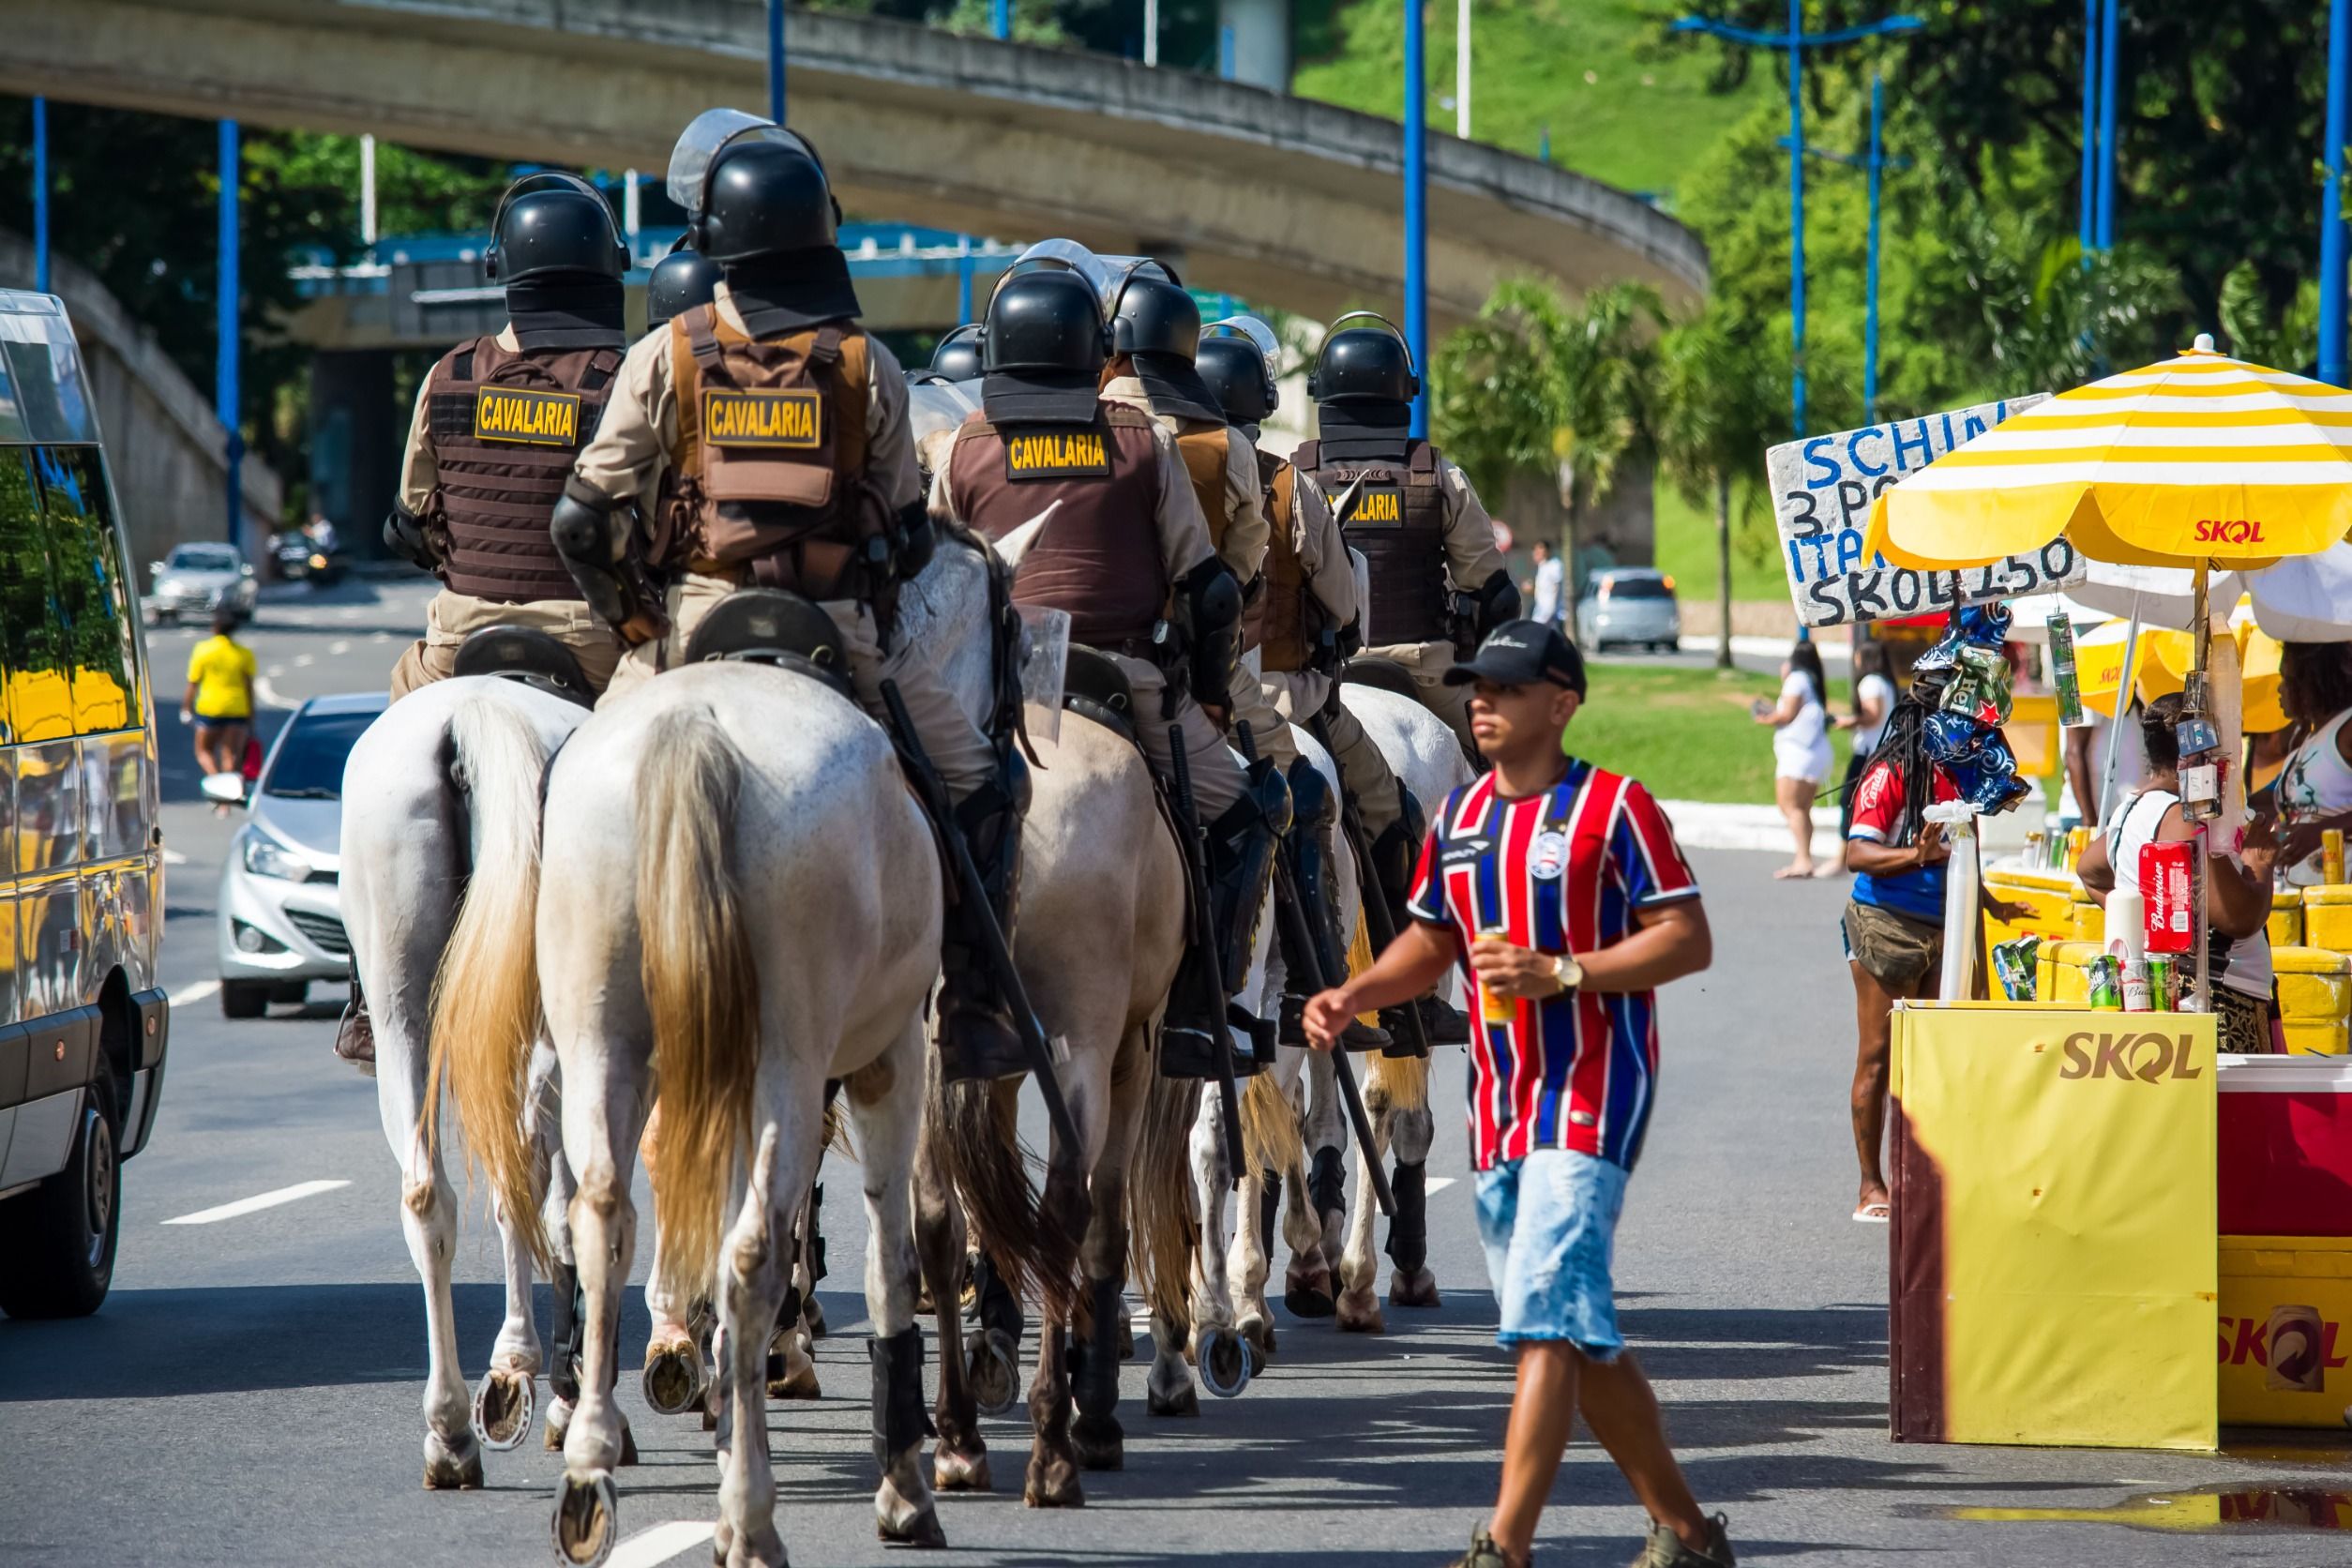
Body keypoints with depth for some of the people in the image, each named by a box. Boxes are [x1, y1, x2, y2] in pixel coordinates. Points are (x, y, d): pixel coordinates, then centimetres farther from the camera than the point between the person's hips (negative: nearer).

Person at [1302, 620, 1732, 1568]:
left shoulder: (1612, 807, -8)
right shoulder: (1460, 816, 14)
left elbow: (1688, 940, -11)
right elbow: (1431, 942, 23)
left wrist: (1561, 974, -21)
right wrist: (1352, 997, 4)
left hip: (1592, 1091, -8)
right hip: (1499, 1101, 8)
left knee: (1546, 1319, -16)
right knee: (1578, 1332, 12)